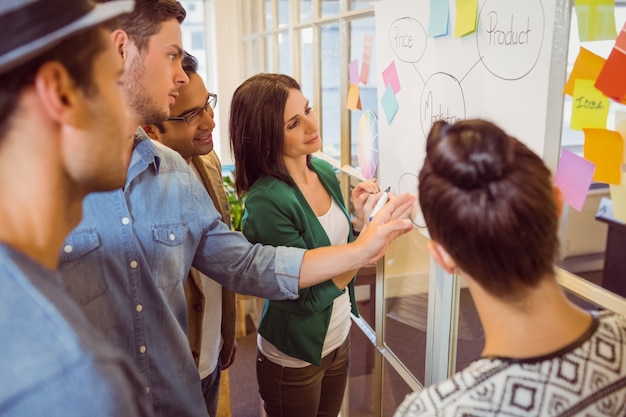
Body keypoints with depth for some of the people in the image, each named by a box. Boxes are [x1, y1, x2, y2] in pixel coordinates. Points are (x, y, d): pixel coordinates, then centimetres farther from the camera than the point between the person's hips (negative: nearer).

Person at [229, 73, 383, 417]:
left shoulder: (325, 172, -4)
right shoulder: (266, 201, -26)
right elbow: (309, 297, -24)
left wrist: (360, 218, -12)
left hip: (339, 337, 7)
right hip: (294, 358, -6)